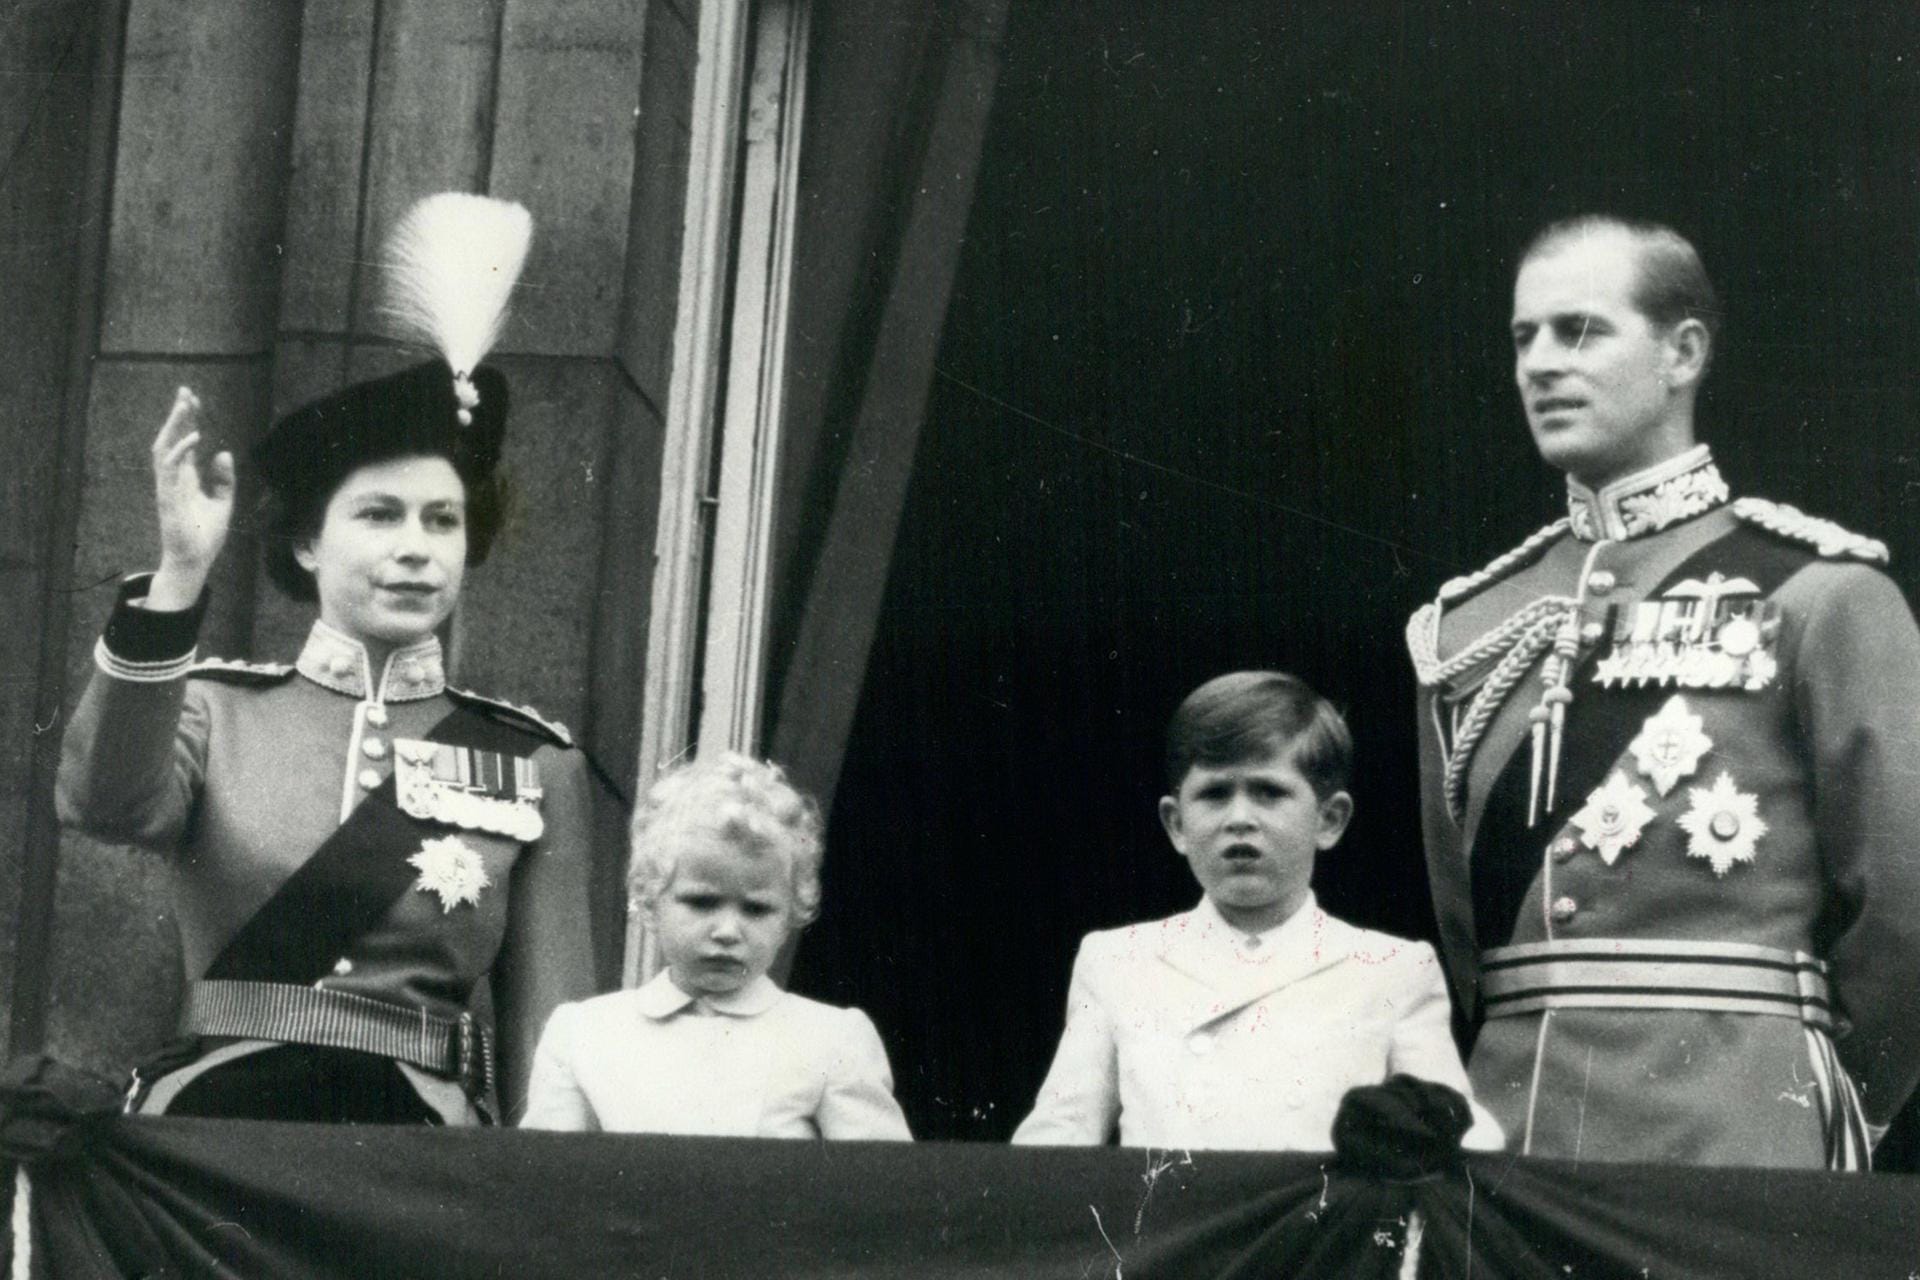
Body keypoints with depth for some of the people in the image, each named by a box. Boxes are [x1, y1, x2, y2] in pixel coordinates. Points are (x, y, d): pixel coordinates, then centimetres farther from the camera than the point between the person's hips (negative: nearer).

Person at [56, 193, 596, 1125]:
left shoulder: (535, 763, 7)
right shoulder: (218, 710, 6)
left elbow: (552, 1031, 8)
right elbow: (106, 804, -16)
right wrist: (181, 575, -24)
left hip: (422, 1130, 1)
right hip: (211, 1118, 0)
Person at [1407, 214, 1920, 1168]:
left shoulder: (1813, 592, -1)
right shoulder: (1464, 625, 14)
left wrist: (1822, 1113, 7)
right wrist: (1480, 1117, 10)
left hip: (1732, 1146, -4)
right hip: (1507, 1130, 4)